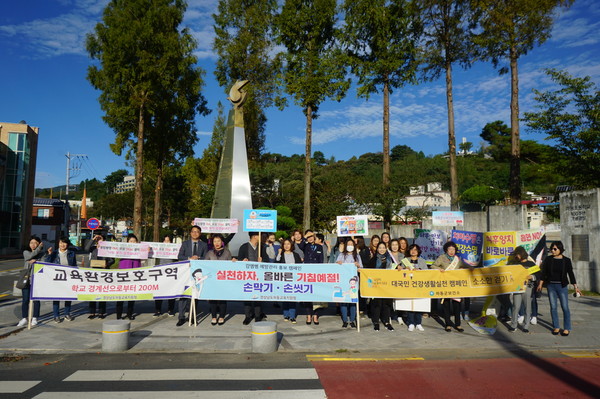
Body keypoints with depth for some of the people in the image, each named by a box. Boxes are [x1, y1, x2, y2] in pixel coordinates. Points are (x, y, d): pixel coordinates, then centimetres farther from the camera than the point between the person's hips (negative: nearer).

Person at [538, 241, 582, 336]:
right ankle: (556, 327, 16)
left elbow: (571, 274, 2)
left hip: (562, 286, -2)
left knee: (565, 307, -2)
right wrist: (540, 284, 6)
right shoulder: (548, 259, 2)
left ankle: (567, 328, 10)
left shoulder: (566, 260, -1)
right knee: (553, 307, 5)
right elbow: (544, 273, 7)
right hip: (551, 286, 2)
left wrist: (575, 287, -1)